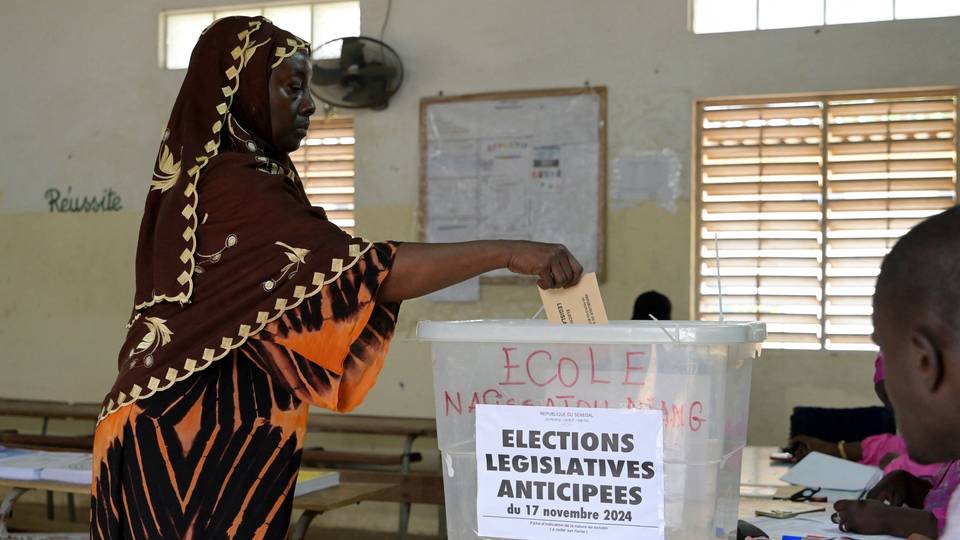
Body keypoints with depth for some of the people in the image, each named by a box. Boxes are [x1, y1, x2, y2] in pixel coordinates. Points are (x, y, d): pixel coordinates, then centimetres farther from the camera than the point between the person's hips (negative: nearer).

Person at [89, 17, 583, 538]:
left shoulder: (199, 182, 14)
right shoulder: (234, 189, -19)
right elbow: (364, 270, -25)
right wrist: (506, 253, -23)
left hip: (208, 435, 10)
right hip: (193, 441, -10)